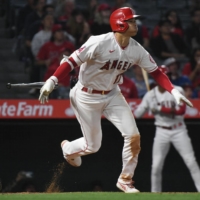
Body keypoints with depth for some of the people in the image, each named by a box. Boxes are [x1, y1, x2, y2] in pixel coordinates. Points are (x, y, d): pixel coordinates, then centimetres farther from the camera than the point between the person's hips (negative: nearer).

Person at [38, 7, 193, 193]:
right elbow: (72, 61, -23)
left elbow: (155, 71, -2)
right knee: (93, 146, 2)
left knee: (133, 136, -9)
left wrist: (173, 91, -14)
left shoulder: (136, 49, -8)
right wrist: (52, 81, -32)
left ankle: (125, 179, 10)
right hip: (87, 97, -5)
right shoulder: (100, 43, -26)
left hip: (112, 95, 5)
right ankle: (68, 148, 38)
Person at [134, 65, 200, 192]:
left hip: (179, 130, -2)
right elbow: (138, 114, 1)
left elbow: (182, 110, -17)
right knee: (156, 166, -3)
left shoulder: (177, 91, -5)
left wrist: (160, 109, -22)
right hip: (162, 132, 2)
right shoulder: (150, 95, 2)